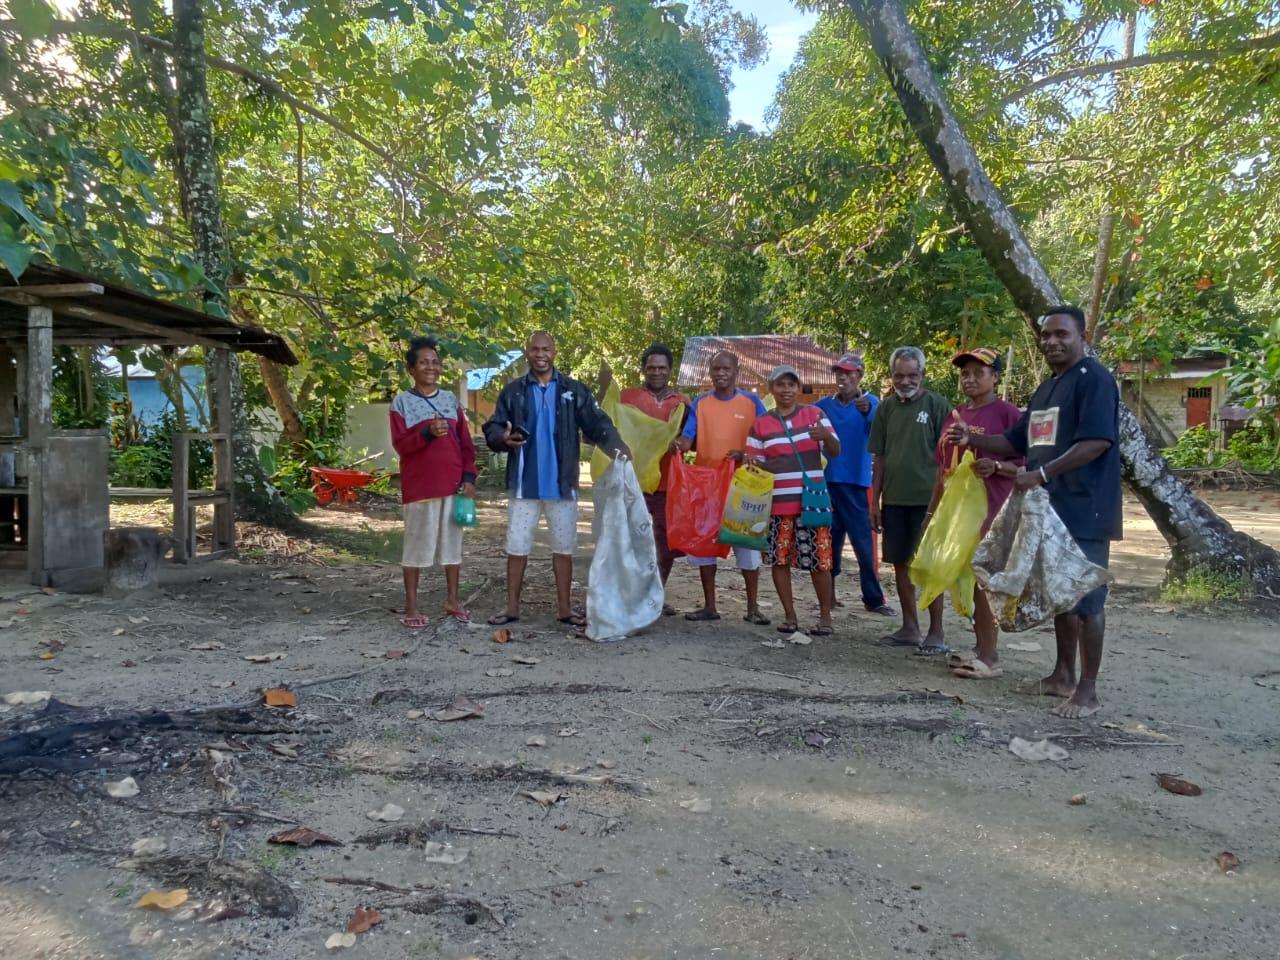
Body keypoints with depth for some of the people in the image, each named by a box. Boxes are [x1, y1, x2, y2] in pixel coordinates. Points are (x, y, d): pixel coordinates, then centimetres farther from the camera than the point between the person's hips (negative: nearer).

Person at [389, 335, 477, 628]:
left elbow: (466, 443, 10)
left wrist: (469, 477, 1)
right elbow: (400, 445, -8)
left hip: (454, 485, 4)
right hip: (419, 487, -4)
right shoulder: (401, 403, -1)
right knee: (416, 545, 1)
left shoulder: (451, 400, 10)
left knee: (452, 542, 10)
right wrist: (428, 433, -25)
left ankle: (452, 599, 21)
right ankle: (411, 607, 8)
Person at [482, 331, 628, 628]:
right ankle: (512, 607, 18)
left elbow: (597, 423, -5)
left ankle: (564, 608, 18)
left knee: (564, 547, 8)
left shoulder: (574, 390, 3)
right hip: (524, 483, 0)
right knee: (517, 547, 7)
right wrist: (503, 438, -21)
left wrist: (617, 447, -24)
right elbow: (492, 428, 3)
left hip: (562, 483, 0)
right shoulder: (512, 391, 5)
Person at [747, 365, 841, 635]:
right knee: (779, 559, 2)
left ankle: (825, 616, 11)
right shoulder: (760, 424, 8)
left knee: (818, 561, -2)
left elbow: (835, 451, 0)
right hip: (777, 502, 2)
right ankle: (789, 615, 14)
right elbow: (753, 463, 8)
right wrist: (764, 466, -16)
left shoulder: (814, 414, 5)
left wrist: (826, 436, -22)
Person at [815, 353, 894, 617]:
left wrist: (868, 412, -45)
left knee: (863, 543, -1)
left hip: (856, 483, -3)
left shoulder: (870, 403, -3)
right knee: (830, 541, 10)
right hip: (827, 481, 3)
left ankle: (873, 598, 6)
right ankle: (827, 594, 20)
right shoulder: (824, 405, 6)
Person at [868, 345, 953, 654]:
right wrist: (875, 501, 8)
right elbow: (879, 458, 11)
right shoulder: (886, 408, 8)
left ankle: (936, 632, 8)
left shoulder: (937, 405, -4)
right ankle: (910, 627, 20)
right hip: (894, 499, 5)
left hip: (928, 498, -5)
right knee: (901, 562, 9)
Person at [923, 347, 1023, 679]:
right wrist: (933, 512, 18)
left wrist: (996, 466, -26)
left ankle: (990, 657, 2)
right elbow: (943, 468, 19)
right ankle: (980, 649, 22)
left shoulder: (1008, 414, -7)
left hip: (990, 513, -7)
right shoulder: (956, 416, 14)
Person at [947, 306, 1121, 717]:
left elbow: (1097, 441, -21)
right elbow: (1017, 442, 22)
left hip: (1084, 510, -9)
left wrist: (1041, 474, -23)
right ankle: (1064, 674, 25)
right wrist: (973, 440, 6)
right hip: (1051, 508, 9)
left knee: (1086, 598, -4)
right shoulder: (1045, 389, 19)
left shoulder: (1094, 379, -10)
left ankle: (1088, 690, 3)